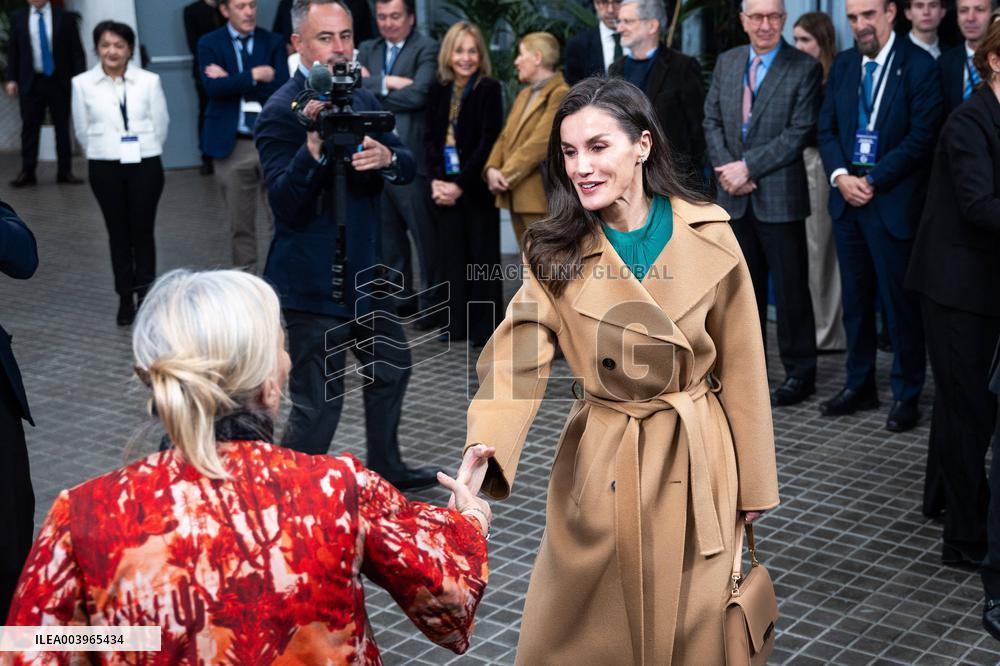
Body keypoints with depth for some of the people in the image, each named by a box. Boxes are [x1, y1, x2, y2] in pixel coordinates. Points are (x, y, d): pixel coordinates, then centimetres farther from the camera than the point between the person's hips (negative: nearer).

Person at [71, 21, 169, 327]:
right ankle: (125, 299, 15)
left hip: (145, 165, -1)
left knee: (142, 231, 2)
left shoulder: (149, 81, -6)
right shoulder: (82, 83, -2)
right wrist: (103, 153, 13)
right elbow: (82, 130, 7)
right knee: (118, 233, 8)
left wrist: (142, 150, 9)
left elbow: (161, 124, 2)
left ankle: (145, 296, 11)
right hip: (105, 167, 1)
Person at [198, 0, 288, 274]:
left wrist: (233, 81, -11)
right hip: (232, 145, 0)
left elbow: (281, 87, -9)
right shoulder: (209, 44, 3)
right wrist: (254, 76, -15)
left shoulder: (273, 42, 5)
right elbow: (213, 87, -13)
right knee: (240, 224, 9)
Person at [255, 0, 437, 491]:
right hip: (312, 280, -9)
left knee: (392, 366, 24)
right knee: (317, 404, -6)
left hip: (363, 273, 9)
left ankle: (385, 469, 44)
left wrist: (386, 157, -19)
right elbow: (284, 202, -24)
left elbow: (407, 167, 4)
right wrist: (314, 146, -39)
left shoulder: (362, 100, 8)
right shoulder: (282, 111, -17)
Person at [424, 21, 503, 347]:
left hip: (476, 186, -4)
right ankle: (457, 323, 15)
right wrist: (436, 180, -8)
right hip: (443, 188, 4)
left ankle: (485, 327, 7)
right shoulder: (438, 91, 10)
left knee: (482, 255, 1)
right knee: (452, 254, 6)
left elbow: (488, 141, -11)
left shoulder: (489, 89, -4)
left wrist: (461, 183, -15)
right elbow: (430, 138, 7)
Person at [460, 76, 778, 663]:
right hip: (600, 465, 1)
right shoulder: (556, 252, -6)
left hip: (696, 462, 0)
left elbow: (740, 368, 0)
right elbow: (517, 362, -17)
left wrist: (753, 484, 4)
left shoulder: (708, 235, -7)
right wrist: (482, 453, -36)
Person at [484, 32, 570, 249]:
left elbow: (540, 143, -17)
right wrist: (492, 169, -4)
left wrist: (505, 175, -15)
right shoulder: (524, 95, 20)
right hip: (516, 197, 9)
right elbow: (505, 136, 14)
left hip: (540, 197, -9)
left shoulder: (559, 94, -10)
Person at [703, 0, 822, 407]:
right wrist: (727, 169, -6)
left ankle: (799, 373, 13)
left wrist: (748, 167, -15)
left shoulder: (805, 69, -6)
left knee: (791, 289, 2)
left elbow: (799, 132, -12)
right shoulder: (726, 63, 11)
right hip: (735, 197, 5)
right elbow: (712, 121, 10)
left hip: (780, 197, -5)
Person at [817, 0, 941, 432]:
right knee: (855, 298, 13)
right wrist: (840, 176, -7)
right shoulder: (843, 64, 10)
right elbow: (826, 127, 9)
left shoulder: (919, 66, -8)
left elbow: (921, 136, -13)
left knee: (901, 302, 2)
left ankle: (906, 395, 13)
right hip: (847, 199, 6)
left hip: (894, 202, -5)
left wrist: (872, 181, -15)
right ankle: (859, 385, 24)